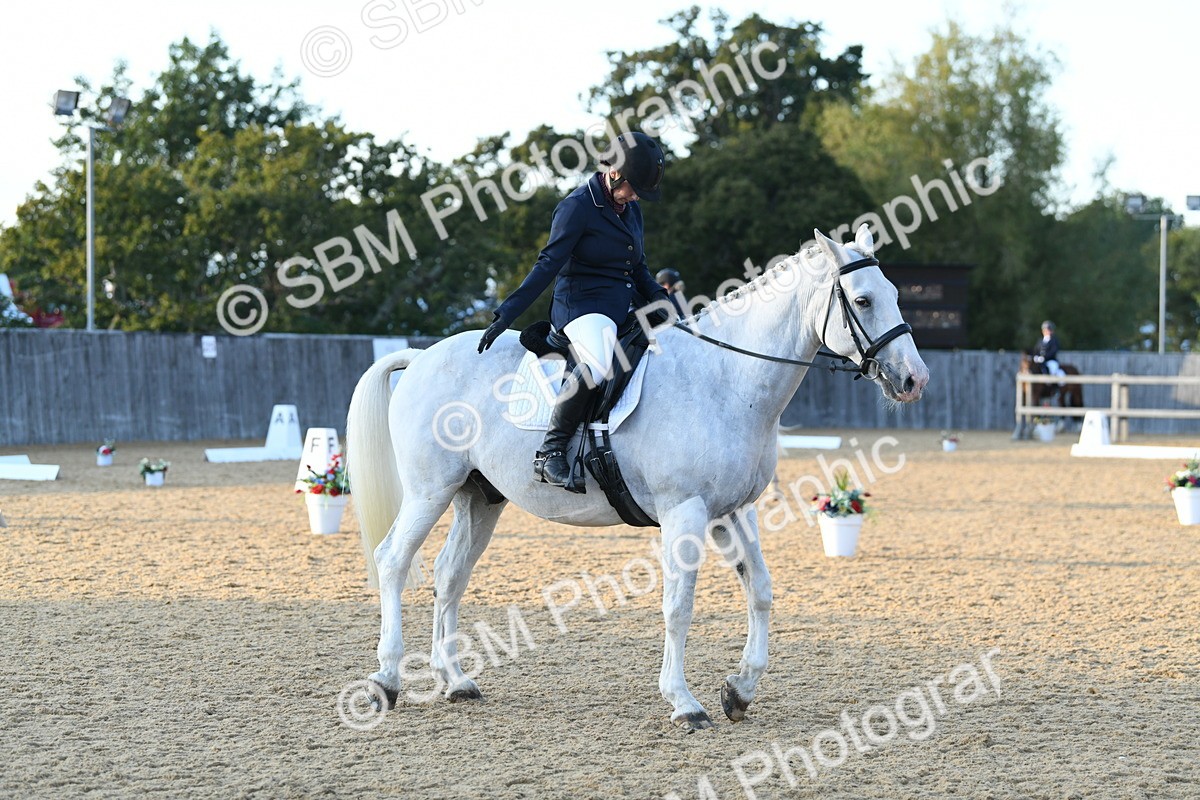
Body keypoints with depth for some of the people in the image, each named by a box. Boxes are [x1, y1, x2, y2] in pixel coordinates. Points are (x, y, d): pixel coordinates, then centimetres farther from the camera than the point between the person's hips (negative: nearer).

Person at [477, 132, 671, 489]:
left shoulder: (630, 208, 15)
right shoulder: (577, 207, -9)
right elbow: (548, 265, -13)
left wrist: (657, 298, 6)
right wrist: (508, 313, -19)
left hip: (623, 309, 9)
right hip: (582, 306, -9)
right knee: (598, 363, -38)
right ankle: (551, 451, -30)